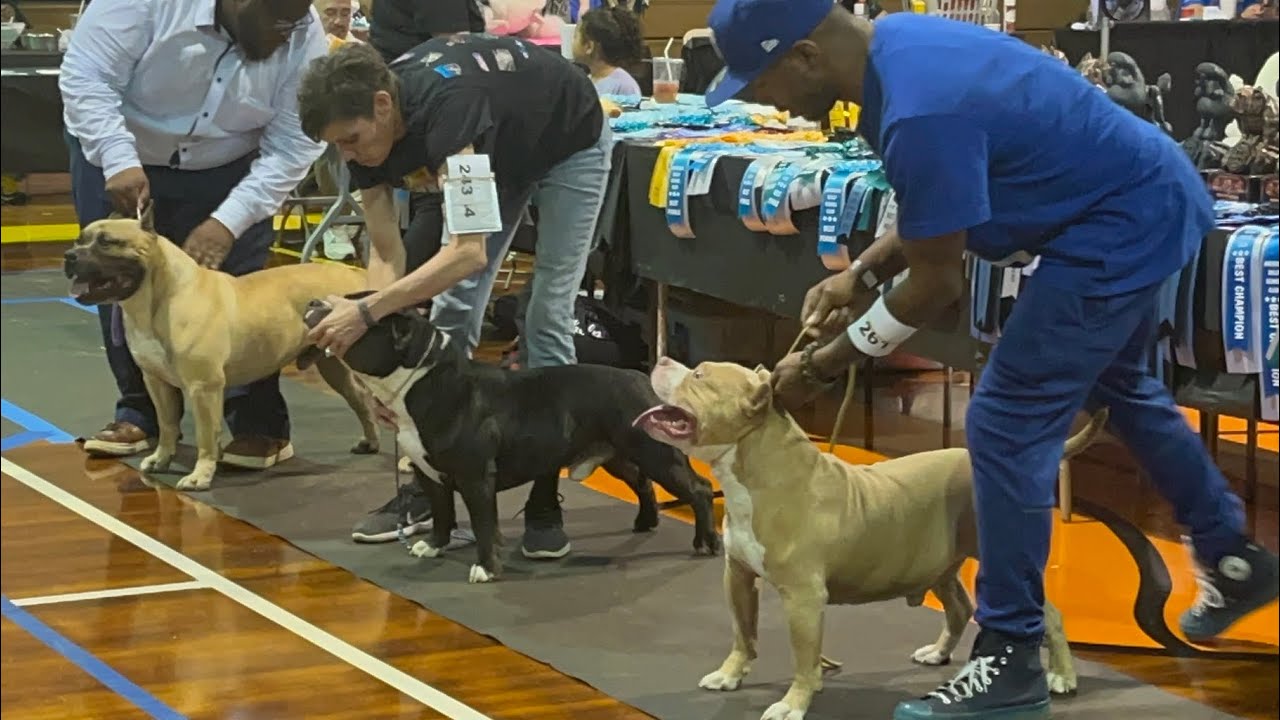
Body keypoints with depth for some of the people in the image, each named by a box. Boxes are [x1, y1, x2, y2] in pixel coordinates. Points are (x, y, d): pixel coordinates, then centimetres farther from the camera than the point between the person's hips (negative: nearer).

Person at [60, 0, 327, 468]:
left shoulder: (303, 41, -23)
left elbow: (291, 147, -21)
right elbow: (87, 78, -28)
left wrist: (230, 220, -29)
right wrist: (119, 160, -39)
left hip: (225, 170, 1)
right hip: (116, 154, -1)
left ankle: (261, 426, -1)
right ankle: (142, 413, 13)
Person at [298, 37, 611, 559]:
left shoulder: (443, 105, -43)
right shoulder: (365, 127, -22)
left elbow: (469, 251, -49)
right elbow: (387, 255, -15)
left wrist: (367, 312, -52)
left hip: (568, 145, -6)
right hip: (499, 150, 6)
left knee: (547, 318, -11)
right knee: (451, 311, -1)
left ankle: (545, 498, -3)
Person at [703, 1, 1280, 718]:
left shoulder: (921, 110, -32)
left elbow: (937, 283, -20)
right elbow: (941, 208, 12)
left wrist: (820, 366, -10)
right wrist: (860, 272, 4)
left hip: (1119, 229, -11)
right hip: (1150, 198, 11)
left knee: (1008, 425, -7)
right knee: (1118, 385, 30)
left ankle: (1012, 661, 2)